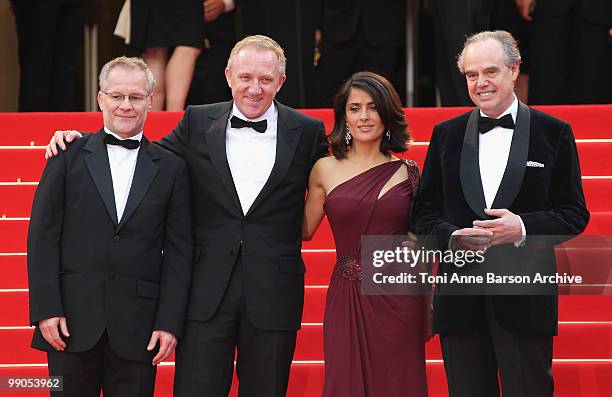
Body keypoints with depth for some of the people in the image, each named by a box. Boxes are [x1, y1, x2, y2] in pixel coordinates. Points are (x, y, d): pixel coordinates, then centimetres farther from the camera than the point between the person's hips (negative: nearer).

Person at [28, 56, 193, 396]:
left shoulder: (171, 168, 8)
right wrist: (46, 309, -7)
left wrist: (169, 322, -3)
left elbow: (178, 251, 5)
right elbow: (42, 237, 1)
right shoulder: (68, 156, 5)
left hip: (137, 327, 1)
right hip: (72, 321, 0)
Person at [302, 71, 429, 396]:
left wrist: (428, 309, 6)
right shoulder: (325, 170, 3)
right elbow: (304, 230, 8)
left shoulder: (408, 173, 3)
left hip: (399, 300, 0)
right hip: (346, 302, 0)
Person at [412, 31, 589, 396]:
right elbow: (424, 214, 10)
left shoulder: (553, 132, 3)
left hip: (525, 296, -2)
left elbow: (575, 215, 1)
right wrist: (452, 237, -12)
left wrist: (523, 227, -17)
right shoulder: (446, 135, 10)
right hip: (460, 295, 2)